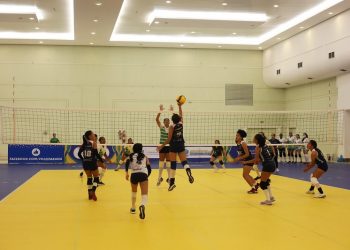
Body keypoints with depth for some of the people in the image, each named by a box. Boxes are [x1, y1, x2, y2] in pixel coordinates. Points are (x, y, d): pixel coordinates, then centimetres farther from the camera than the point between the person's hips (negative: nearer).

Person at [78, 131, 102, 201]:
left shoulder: (84, 143, 6)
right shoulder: (94, 143, -10)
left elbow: (79, 153, 5)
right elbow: (96, 154, -15)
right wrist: (102, 160, -1)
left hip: (85, 163, 5)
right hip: (92, 163, -5)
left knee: (89, 178, 16)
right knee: (96, 178, 7)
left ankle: (90, 194, 17)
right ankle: (93, 191, -14)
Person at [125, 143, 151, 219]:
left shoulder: (131, 156, 21)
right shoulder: (145, 157, 24)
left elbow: (127, 162, -1)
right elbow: (149, 169, 20)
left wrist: (126, 172, -6)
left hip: (134, 175, 1)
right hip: (143, 174, -1)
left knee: (134, 192, 30)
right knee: (144, 194, -13)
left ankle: (133, 208, 41)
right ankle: (142, 205, -44)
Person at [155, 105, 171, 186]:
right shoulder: (161, 127, 0)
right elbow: (157, 119, -13)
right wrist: (160, 111, -23)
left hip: (169, 146, 1)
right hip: (162, 146, 0)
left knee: (168, 162, 4)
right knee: (161, 162, 5)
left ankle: (169, 178, 11)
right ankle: (159, 177, 15)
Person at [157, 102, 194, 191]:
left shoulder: (172, 127, -10)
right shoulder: (181, 124, 1)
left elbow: (169, 139, -12)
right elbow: (181, 115, 19)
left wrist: (161, 146, -5)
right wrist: (180, 106, 28)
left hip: (173, 146, -3)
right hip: (181, 145, 3)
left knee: (173, 163, 1)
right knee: (184, 161, -4)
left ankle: (172, 182, 1)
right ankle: (188, 171, -39)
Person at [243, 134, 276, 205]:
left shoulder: (258, 147, -8)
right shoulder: (266, 144, 14)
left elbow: (256, 160, -12)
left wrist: (246, 162, -3)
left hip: (267, 166, -8)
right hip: (272, 164, 8)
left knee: (262, 183, 3)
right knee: (265, 180, 26)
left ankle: (268, 200, 2)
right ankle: (271, 197, 28)